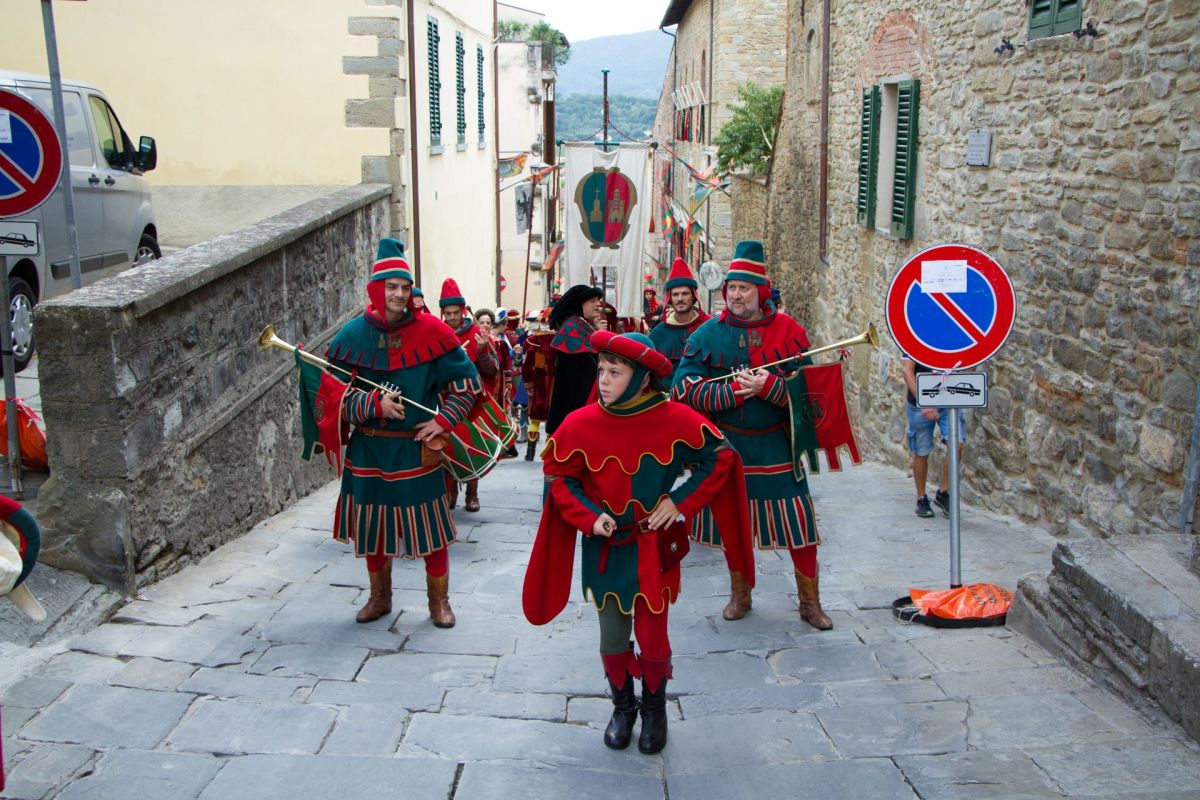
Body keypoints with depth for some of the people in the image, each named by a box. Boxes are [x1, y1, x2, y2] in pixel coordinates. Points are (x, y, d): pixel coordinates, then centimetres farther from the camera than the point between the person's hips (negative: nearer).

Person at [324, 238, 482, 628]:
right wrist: (374, 404, -19)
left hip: (418, 447, -2)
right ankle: (380, 597, 33)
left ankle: (439, 601, 21)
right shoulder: (353, 334, -3)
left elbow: (467, 381, 0)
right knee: (372, 525, 13)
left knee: (431, 526, 3)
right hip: (368, 450, 2)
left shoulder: (431, 331, -7)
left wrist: (444, 419, -11)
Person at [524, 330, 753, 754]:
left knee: (652, 636, 5)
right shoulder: (580, 424, -13)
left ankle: (654, 710, 32)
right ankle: (622, 707, 37)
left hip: (653, 548, -1)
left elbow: (720, 457, -3)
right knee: (612, 638, 11)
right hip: (604, 548, 1)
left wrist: (680, 501, -10)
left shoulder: (676, 420, -16)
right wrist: (588, 516, -12)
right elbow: (557, 473, 1)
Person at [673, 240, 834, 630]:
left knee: (798, 525, 1)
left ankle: (810, 602, 17)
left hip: (776, 446, -1)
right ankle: (740, 595, 31)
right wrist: (733, 391, -20)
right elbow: (684, 387, -8)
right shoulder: (708, 334, -2)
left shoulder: (787, 330, -4)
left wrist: (769, 387, -24)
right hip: (727, 445, 1)